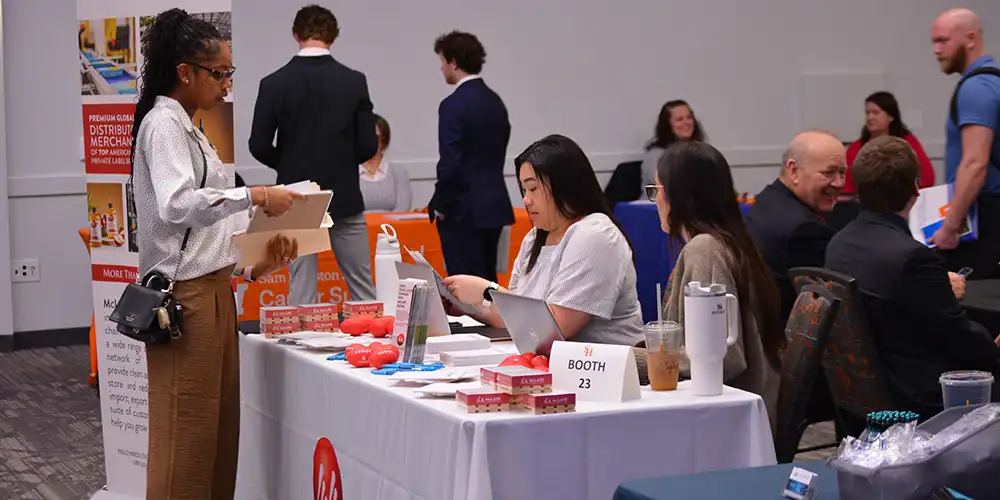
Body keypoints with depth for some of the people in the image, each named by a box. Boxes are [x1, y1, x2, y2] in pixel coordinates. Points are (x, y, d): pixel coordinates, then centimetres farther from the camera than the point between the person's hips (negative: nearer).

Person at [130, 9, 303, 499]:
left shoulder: (188, 128, 19)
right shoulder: (163, 124, -10)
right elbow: (176, 205, -26)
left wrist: (251, 266, 11)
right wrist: (253, 196, -31)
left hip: (213, 291, 10)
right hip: (183, 297, -10)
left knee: (219, 433, 10)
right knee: (186, 440, -7)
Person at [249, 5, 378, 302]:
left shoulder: (274, 83, -7)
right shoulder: (354, 81, -6)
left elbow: (259, 146, -6)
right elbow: (368, 146, -5)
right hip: (345, 198, 0)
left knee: (301, 289, 5)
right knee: (362, 288, 9)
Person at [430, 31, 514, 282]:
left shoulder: (453, 105, -15)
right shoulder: (495, 101, 10)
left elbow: (450, 164, -18)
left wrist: (440, 205, -6)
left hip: (464, 209, -8)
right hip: (495, 205, 8)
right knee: (487, 280, 14)